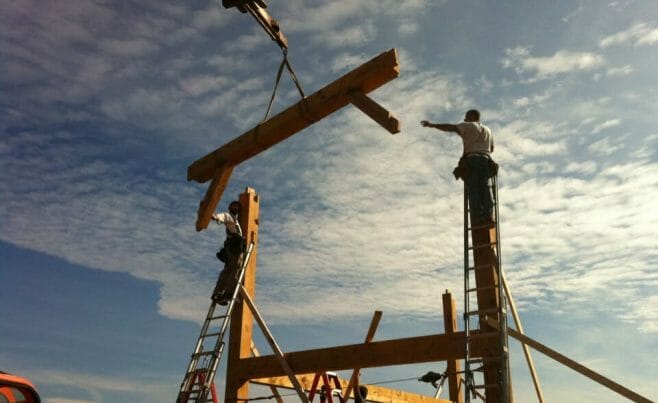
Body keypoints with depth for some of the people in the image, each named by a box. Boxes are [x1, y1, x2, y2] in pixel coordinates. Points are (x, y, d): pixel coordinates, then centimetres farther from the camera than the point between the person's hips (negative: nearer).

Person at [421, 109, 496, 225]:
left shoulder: (469, 126, 11)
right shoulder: (487, 130, 30)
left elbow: (450, 127, -4)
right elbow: (491, 149, 42)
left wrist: (432, 124, -5)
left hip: (471, 160, -4)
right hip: (485, 161, 4)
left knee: (473, 190, -12)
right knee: (484, 187, -7)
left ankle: (477, 218, -26)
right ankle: (488, 215, -27)